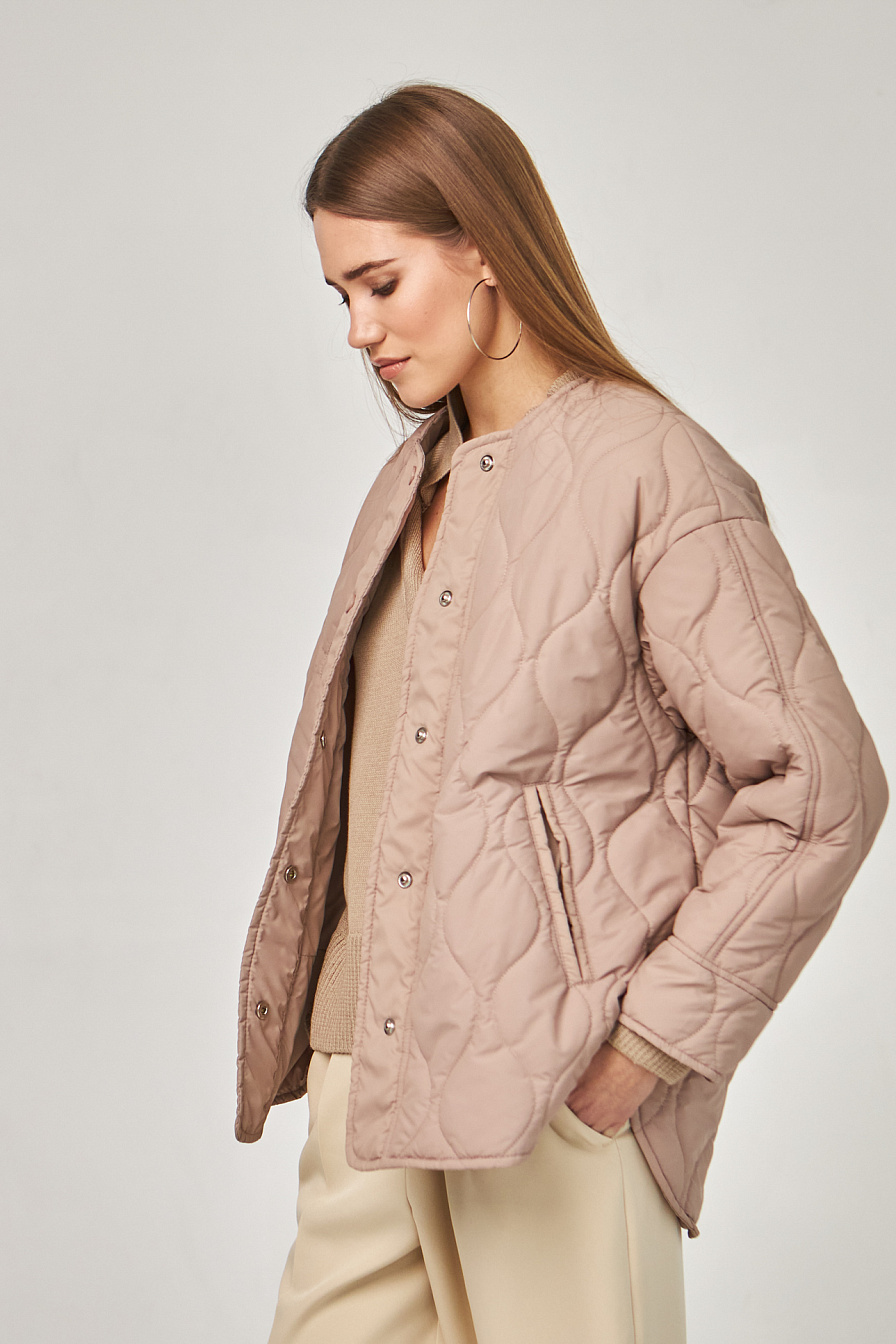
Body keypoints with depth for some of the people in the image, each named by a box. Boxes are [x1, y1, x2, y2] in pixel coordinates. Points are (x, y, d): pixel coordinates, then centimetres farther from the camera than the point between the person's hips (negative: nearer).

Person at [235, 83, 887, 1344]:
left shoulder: (650, 470, -10)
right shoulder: (415, 479, 14)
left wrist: (652, 1040, -11)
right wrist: (327, 1031, 10)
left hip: (552, 1090, -7)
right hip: (369, 1066, 7)